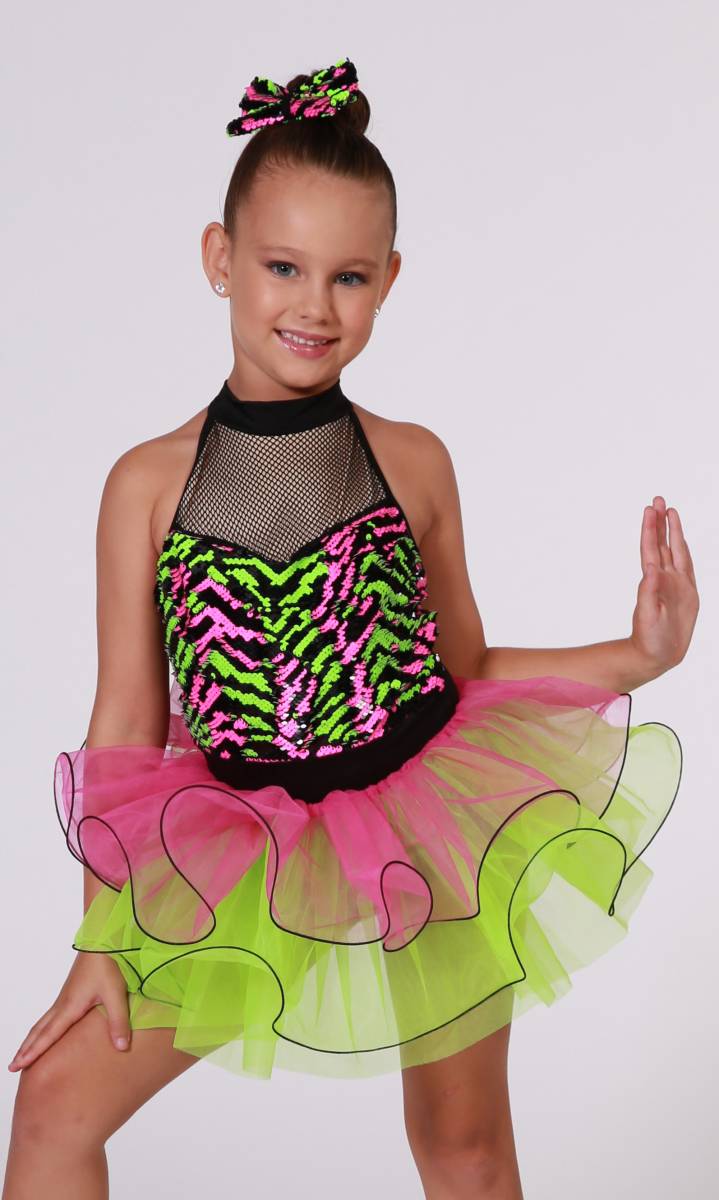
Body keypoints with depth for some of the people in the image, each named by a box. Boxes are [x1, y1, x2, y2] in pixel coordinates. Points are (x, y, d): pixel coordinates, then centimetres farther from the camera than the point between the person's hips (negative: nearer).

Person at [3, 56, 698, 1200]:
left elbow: (465, 669, 7)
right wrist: (102, 944, -1)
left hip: (432, 835, 0)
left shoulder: (412, 461, -4)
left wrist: (640, 654, -5)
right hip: (255, 868, 0)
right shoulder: (149, 483, -6)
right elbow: (125, 725, -3)